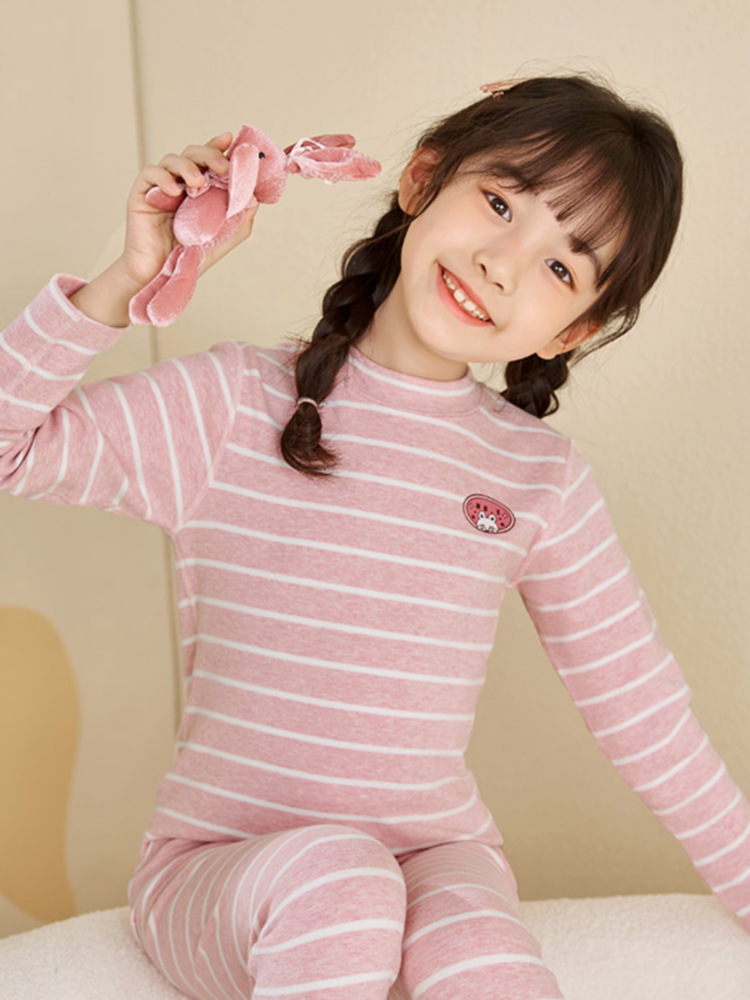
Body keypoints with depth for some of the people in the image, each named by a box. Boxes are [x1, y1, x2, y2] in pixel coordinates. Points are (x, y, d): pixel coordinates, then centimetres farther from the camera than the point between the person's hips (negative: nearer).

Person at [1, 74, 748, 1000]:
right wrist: (128, 281, -19)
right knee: (332, 877, -33)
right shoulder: (230, 408, -6)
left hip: (436, 857, 1)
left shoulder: (542, 480, -1)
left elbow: (643, 710, 6)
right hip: (220, 863, 0)